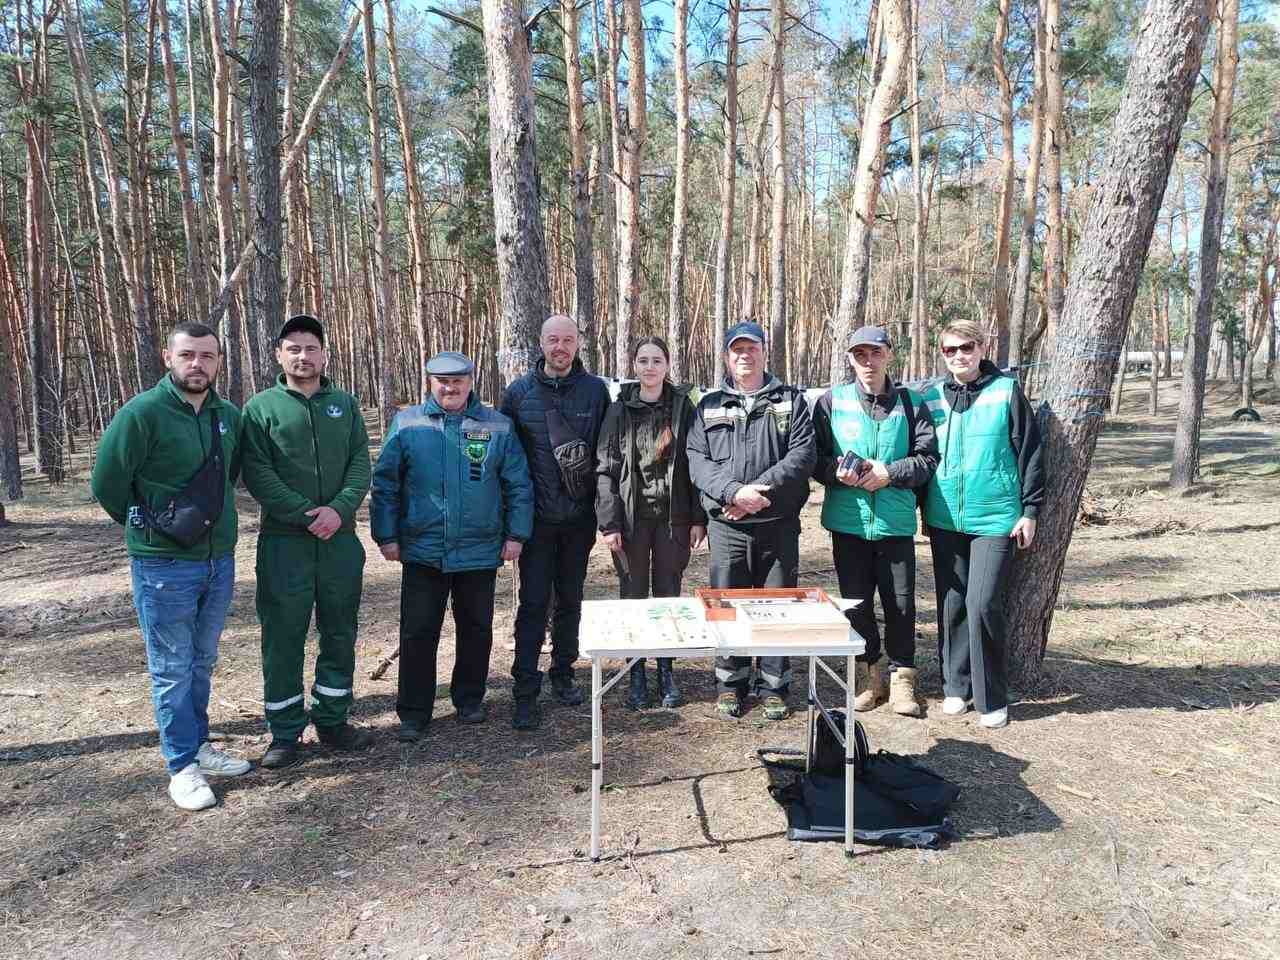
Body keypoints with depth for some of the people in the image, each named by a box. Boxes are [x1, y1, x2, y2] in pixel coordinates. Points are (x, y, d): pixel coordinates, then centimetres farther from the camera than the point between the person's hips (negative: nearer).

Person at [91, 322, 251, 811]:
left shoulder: (229, 416, 3)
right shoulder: (142, 413, -14)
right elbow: (106, 483, -10)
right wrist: (147, 525, 2)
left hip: (219, 560, 6)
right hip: (164, 565, -5)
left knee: (203, 662, 17)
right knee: (172, 669, 5)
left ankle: (198, 747, 32)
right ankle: (182, 766, 17)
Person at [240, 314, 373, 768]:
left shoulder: (344, 404, 9)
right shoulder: (261, 407, 0)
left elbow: (361, 463, 2)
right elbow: (257, 472, -8)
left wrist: (339, 509, -14)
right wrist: (305, 515, -16)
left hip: (340, 539, 3)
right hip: (283, 541, -3)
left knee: (340, 633, 11)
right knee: (283, 637, 4)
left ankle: (332, 719, 26)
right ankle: (284, 731, 17)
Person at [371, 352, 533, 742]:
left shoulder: (497, 427, 1)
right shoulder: (407, 424, 0)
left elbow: (518, 485, 2)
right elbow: (385, 484, 2)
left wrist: (516, 534, -2)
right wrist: (387, 535, -1)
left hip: (480, 551, 1)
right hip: (422, 551, -1)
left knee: (476, 629, 13)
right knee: (418, 632, 4)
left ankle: (469, 699, 31)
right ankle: (414, 712, 17)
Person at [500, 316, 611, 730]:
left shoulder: (595, 390, 0)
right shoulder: (519, 392, 0)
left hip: (580, 517, 1)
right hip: (537, 517, -1)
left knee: (570, 599, 13)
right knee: (534, 602, -1)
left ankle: (563, 673, 29)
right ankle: (525, 692, 6)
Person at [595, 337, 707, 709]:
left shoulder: (682, 406, 3)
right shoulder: (620, 410, 1)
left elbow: (695, 464, 2)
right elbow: (605, 468, -3)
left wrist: (698, 518, -2)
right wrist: (609, 522, -10)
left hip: (673, 516, 1)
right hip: (631, 518, 0)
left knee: (668, 593, 9)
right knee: (633, 595, 6)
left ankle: (666, 671, 23)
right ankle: (636, 674, 18)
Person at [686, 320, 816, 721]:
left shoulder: (791, 400, 8)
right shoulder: (709, 406, 11)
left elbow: (803, 454, -5)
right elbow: (697, 461, -1)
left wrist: (761, 489, -16)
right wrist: (734, 491, -17)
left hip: (779, 523, 0)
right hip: (726, 525, 1)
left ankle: (773, 686, 20)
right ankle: (731, 684, 22)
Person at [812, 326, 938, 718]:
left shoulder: (911, 404, 5)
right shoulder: (831, 402, 3)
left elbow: (927, 458, 2)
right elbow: (813, 458, 3)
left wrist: (889, 472, -14)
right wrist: (838, 472, -17)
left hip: (895, 521, 0)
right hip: (848, 521, 0)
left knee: (901, 603, 5)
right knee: (856, 602, 10)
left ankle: (901, 678, 22)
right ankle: (869, 675, 27)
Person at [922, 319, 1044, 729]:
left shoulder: (1006, 392, -1)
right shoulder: (932, 398, 8)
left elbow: (1029, 452, 0)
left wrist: (1029, 510, -2)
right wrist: (922, 509, 14)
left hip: (995, 519, -3)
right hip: (945, 520, 4)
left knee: (983, 604, -9)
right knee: (951, 605, 9)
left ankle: (992, 698, 6)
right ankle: (956, 687, 23)